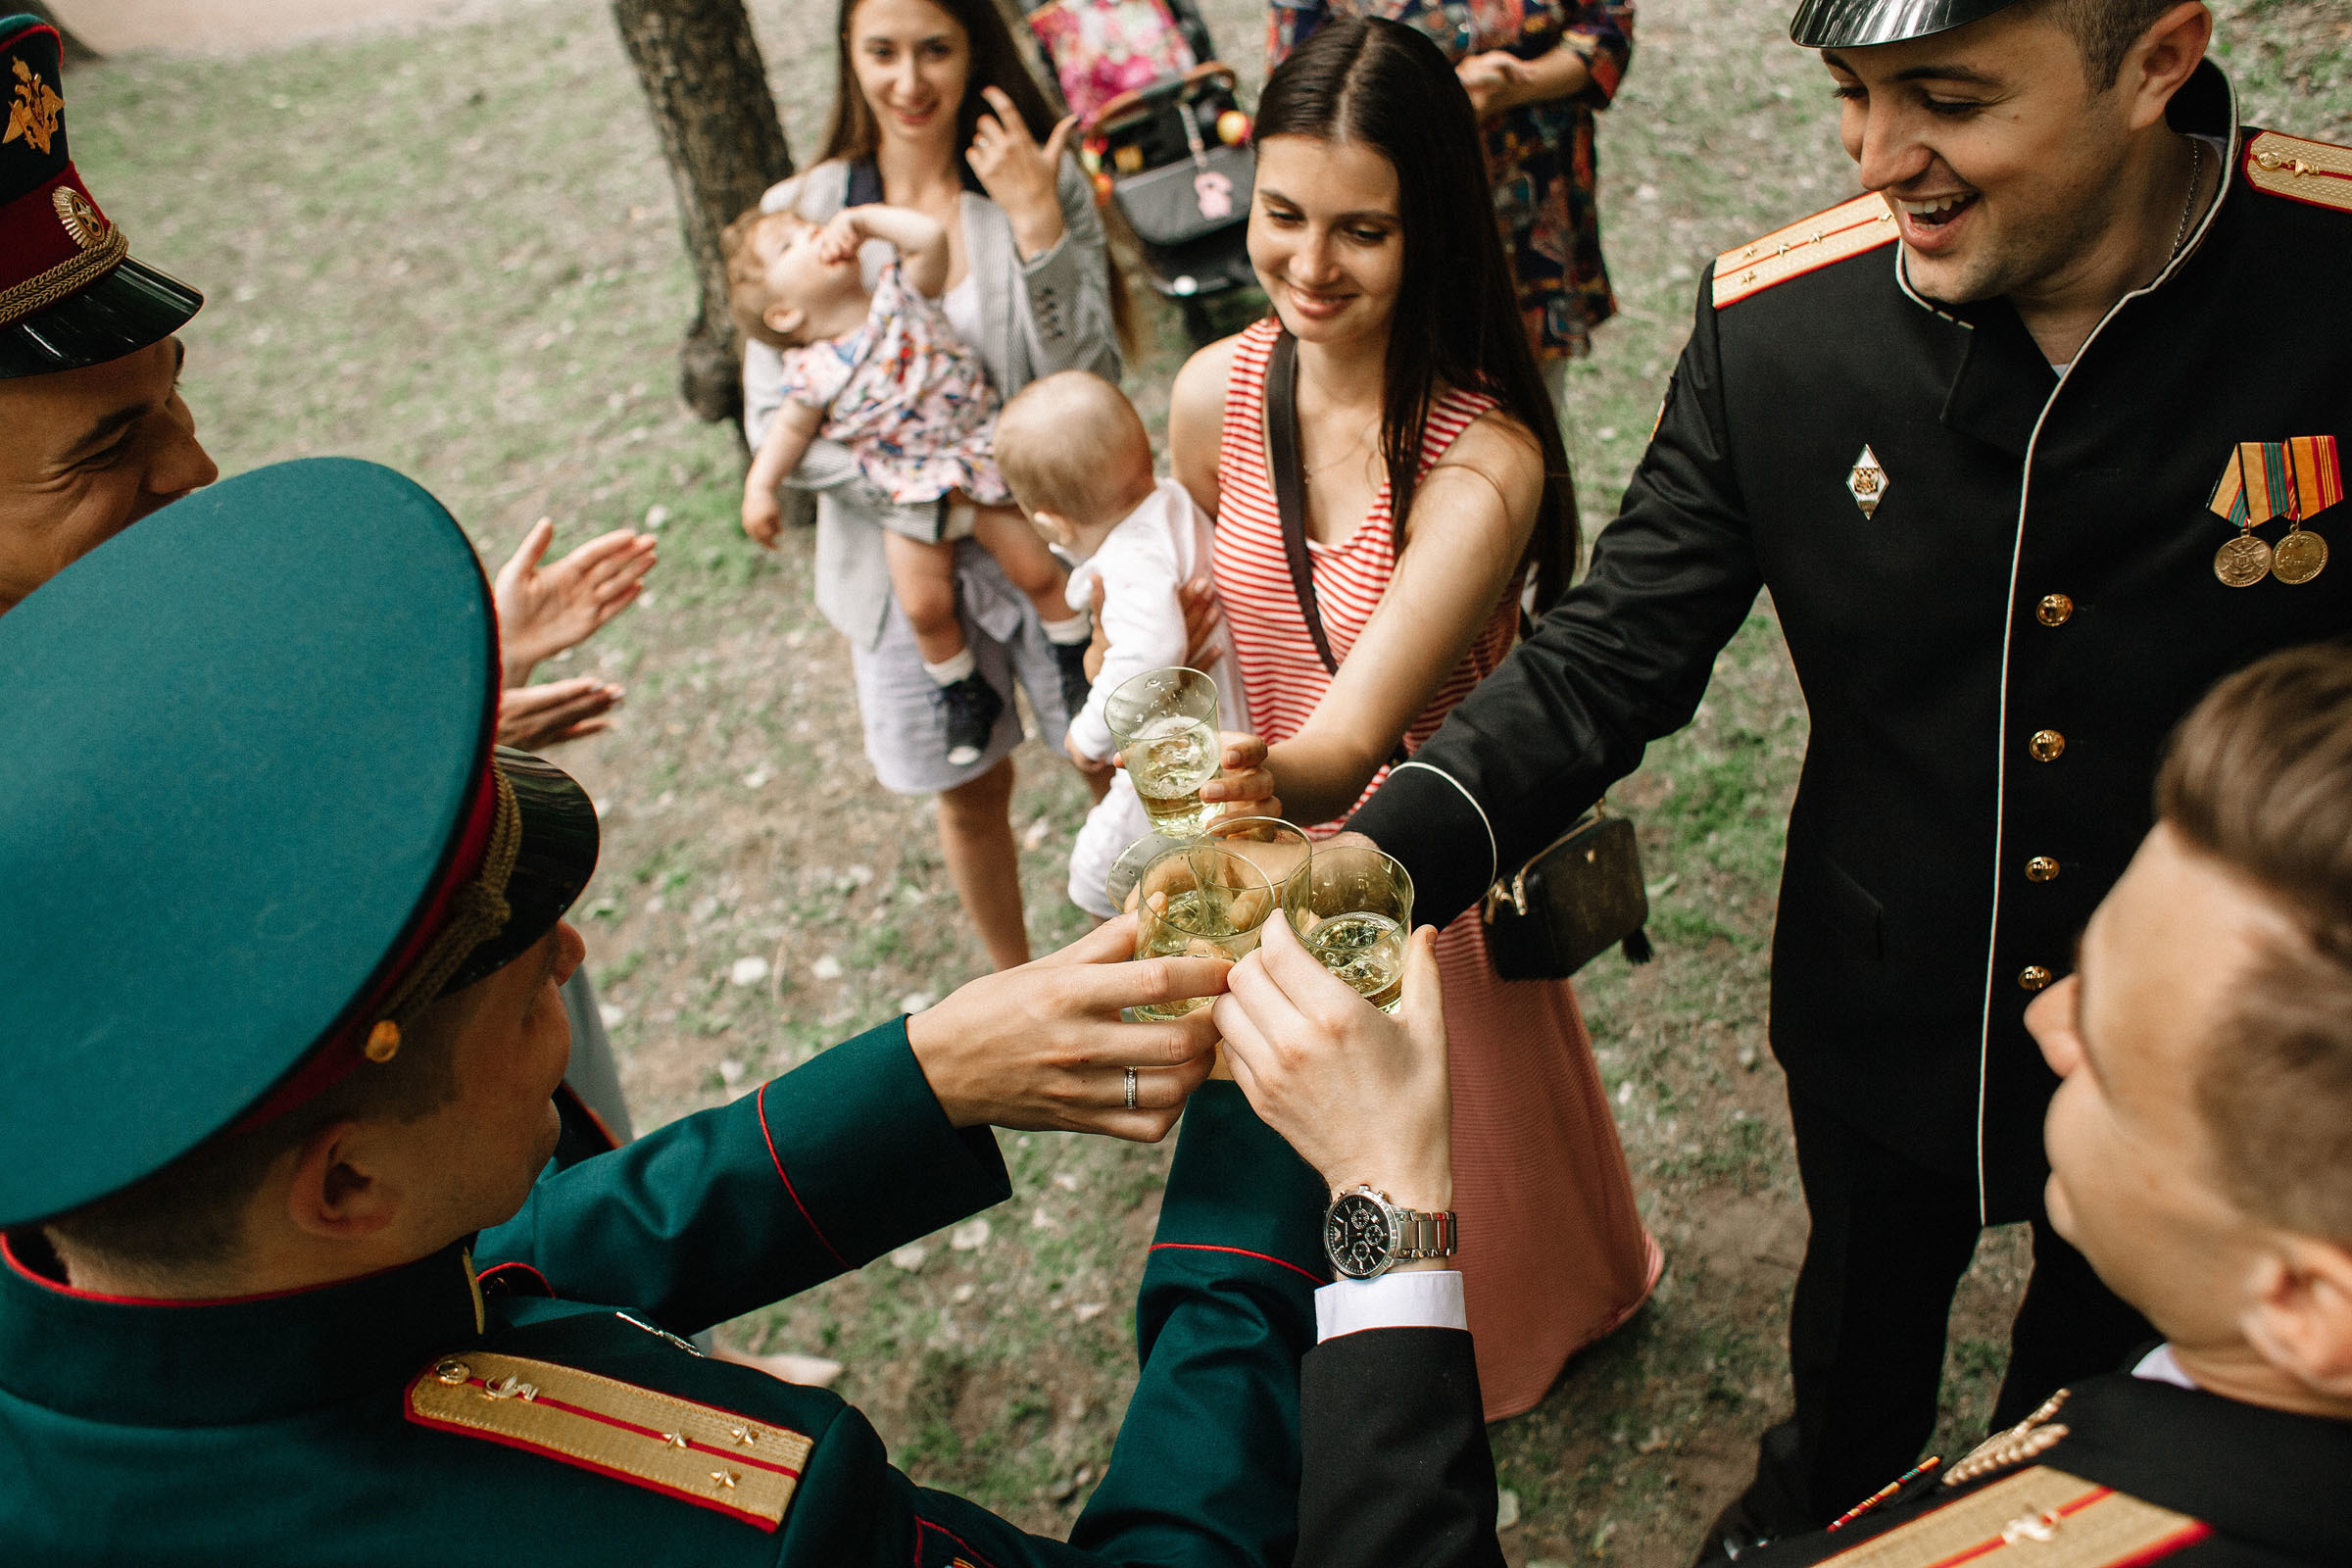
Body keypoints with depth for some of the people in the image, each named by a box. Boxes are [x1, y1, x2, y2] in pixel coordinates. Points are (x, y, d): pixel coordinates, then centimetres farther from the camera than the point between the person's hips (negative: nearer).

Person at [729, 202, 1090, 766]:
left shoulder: (900, 294, -7)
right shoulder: (812, 373, -10)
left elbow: (931, 235, -19)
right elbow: (792, 429, 3)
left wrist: (859, 219, -13)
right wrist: (760, 487, -8)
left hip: (980, 459, 0)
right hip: (910, 497, 0)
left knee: (1036, 571, 2)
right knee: (924, 605, -1)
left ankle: (1078, 658, 27)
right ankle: (965, 696, 25)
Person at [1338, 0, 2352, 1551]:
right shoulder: (1775, 322, -19)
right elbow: (1608, 663, -17)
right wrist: (1377, 858, -32)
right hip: (1890, 1018, 2)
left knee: (2111, 1348, 28)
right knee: (1865, 1306, 30)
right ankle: (1829, 1503, 65)